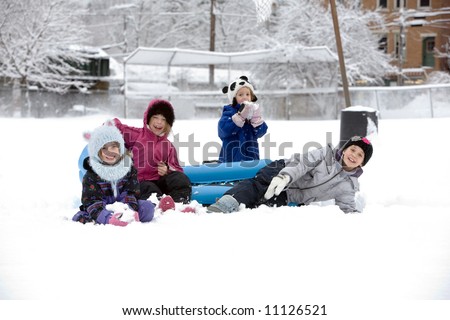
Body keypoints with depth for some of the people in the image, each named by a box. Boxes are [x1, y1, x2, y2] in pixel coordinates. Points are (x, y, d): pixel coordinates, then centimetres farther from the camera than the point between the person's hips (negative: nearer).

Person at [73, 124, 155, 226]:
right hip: (103, 209, -2)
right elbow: (91, 201, -17)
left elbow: (131, 193, -1)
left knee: (147, 207, -22)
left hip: (124, 206, 2)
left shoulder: (129, 168, 2)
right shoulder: (91, 175, -7)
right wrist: (108, 218, -36)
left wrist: (130, 209, -26)